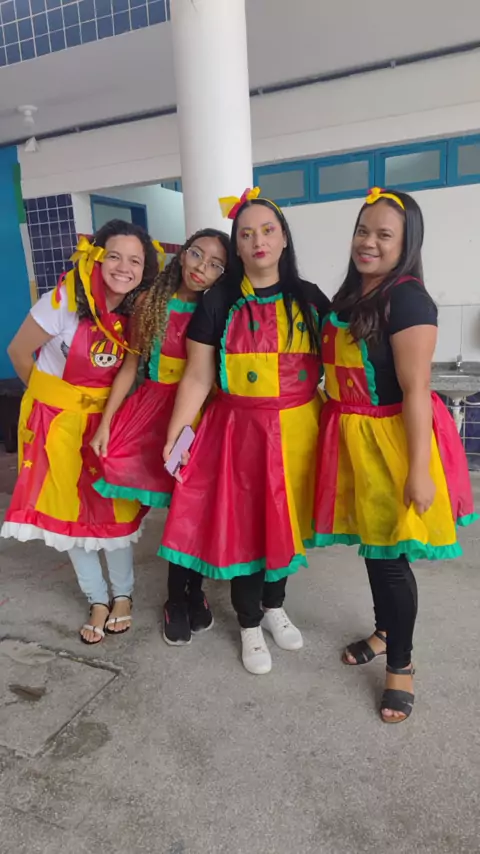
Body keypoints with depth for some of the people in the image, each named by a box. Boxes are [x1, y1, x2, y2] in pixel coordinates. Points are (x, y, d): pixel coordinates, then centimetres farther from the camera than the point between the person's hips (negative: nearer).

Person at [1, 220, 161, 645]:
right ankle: (98, 600, 28)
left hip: (108, 417, 2)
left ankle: (123, 594, 29)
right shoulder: (64, 300, -21)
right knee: (68, 511, 8)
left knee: (113, 507, 6)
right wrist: (53, 397, 5)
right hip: (58, 417, -1)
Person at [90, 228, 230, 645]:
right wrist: (106, 422, 1)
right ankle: (178, 596, 26)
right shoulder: (151, 304, 3)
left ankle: (190, 591, 29)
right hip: (157, 412, 0)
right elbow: (131, 365, 4)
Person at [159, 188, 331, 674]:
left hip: (297, 430, 2)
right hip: (240, 431, -2)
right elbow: (197, 377, -4)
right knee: (242, 525, 6)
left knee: (285, 519, 14)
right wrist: (174, 436, -11)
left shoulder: (309, 300, 4)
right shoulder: (218, 302, -2)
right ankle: (249, 625, 30)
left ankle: (274, 607, 40)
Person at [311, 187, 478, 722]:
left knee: (391, 554, 3)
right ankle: (385, 631, 42)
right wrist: (334, 431, 14)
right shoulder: (347, 298, 10)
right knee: (371, 545, 19)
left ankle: (401, 665, 24)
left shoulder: (407, 300, -15)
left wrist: (420, 469, -21)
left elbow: (415, 390, -20)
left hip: (392, 440, -7)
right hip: (352, 439, 8)